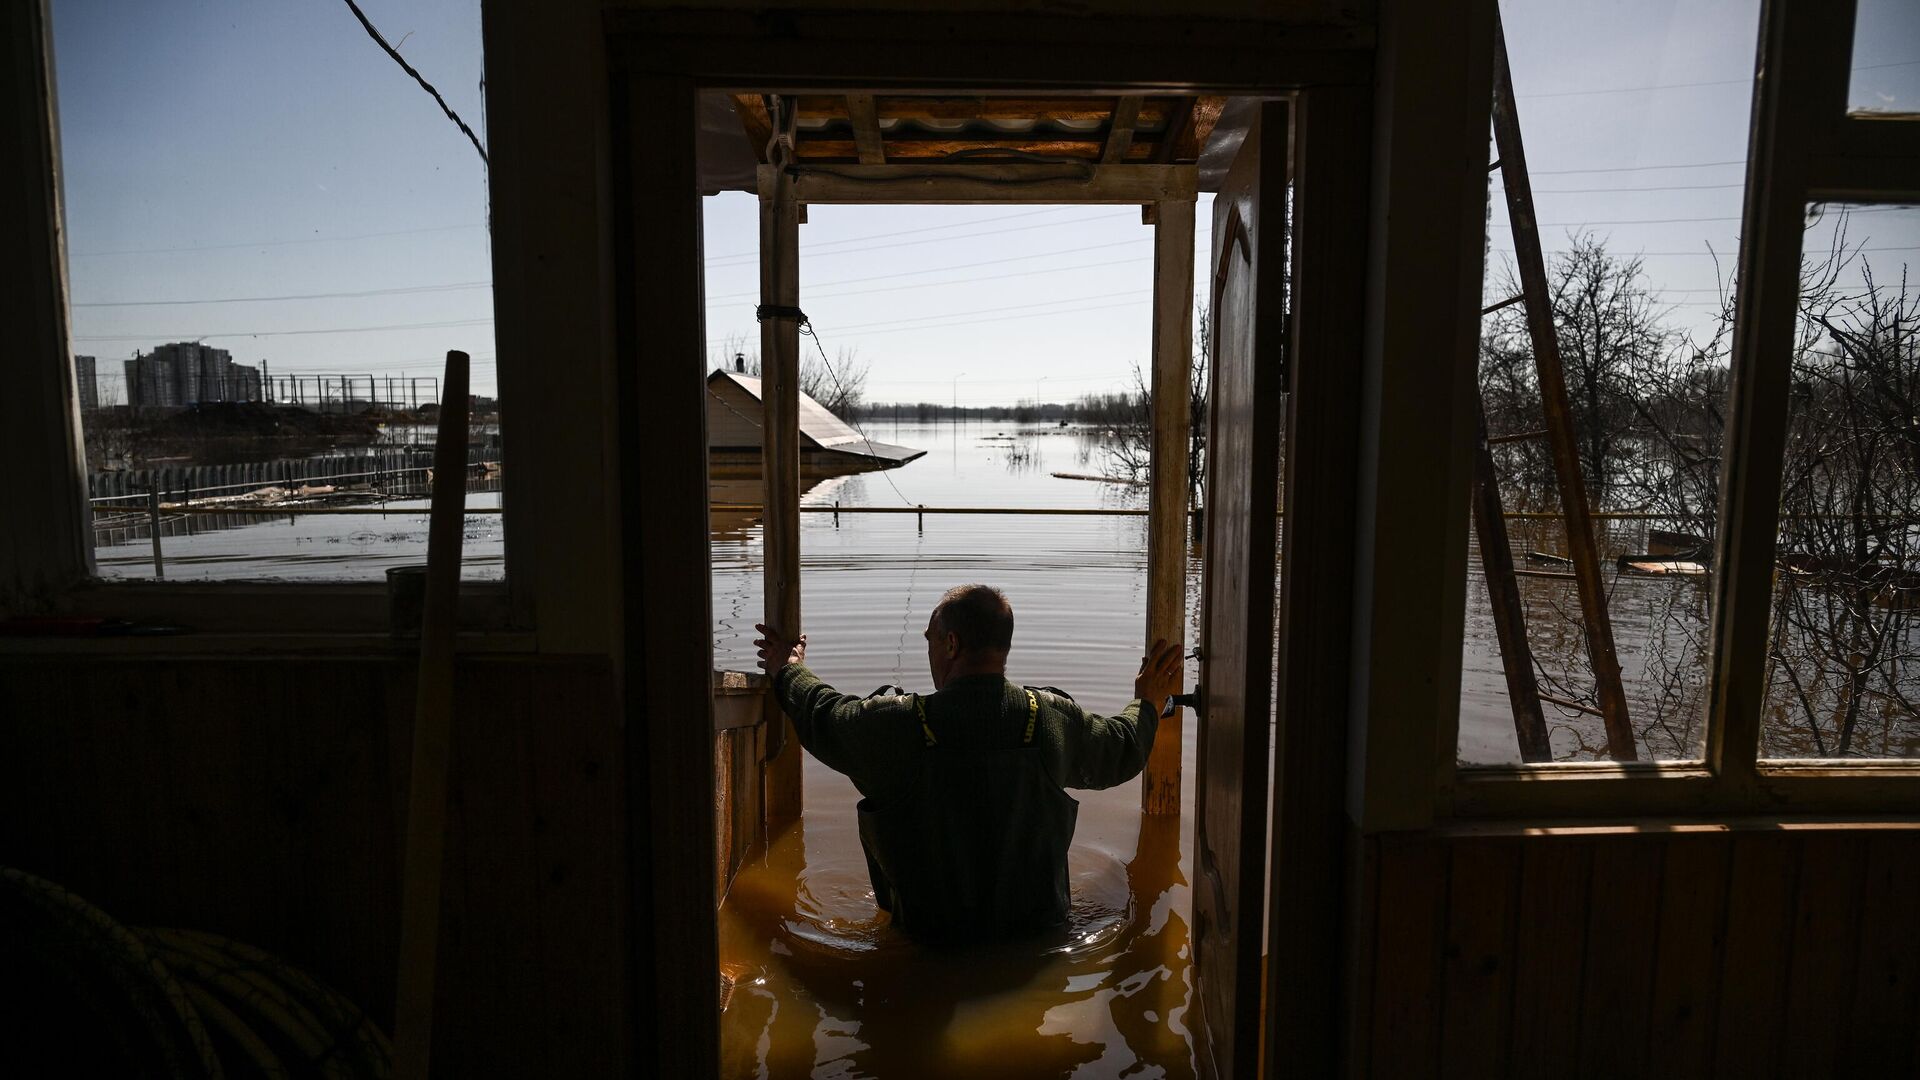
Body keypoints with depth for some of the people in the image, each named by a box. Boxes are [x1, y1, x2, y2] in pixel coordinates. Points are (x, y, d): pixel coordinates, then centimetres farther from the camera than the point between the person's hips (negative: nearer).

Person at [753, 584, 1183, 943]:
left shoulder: (895, 724, -21)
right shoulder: (1054, 717, -16)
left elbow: (823, 715, 0)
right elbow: (1121, 752, 5)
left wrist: (789, 670, 22)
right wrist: (1147, 702, 27)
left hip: (928, 928, -1)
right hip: (1036, 923, 2)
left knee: (876, 802, 16)